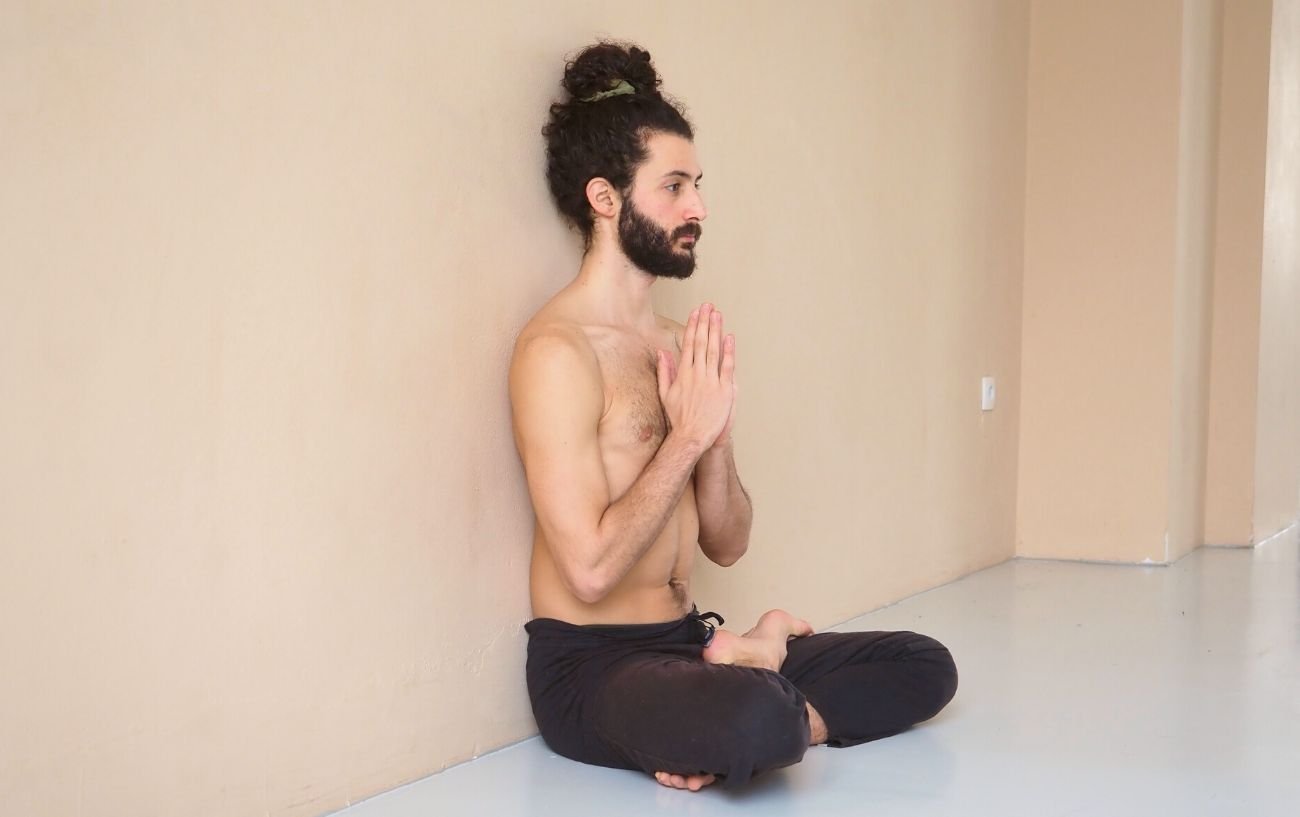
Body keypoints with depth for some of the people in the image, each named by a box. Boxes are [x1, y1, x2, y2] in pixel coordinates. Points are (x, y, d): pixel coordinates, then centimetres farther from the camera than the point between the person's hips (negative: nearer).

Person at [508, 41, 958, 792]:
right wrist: (686, 435, -15)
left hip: (687, 642, 8)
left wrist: (718, 435, -7)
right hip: (591, 666, -8)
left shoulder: (678, 343, 11)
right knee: (754, 720, -39)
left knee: (924, 666, 6)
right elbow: (590, 570, -21)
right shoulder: (558, 350, -15)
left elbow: (726, 545, 11)